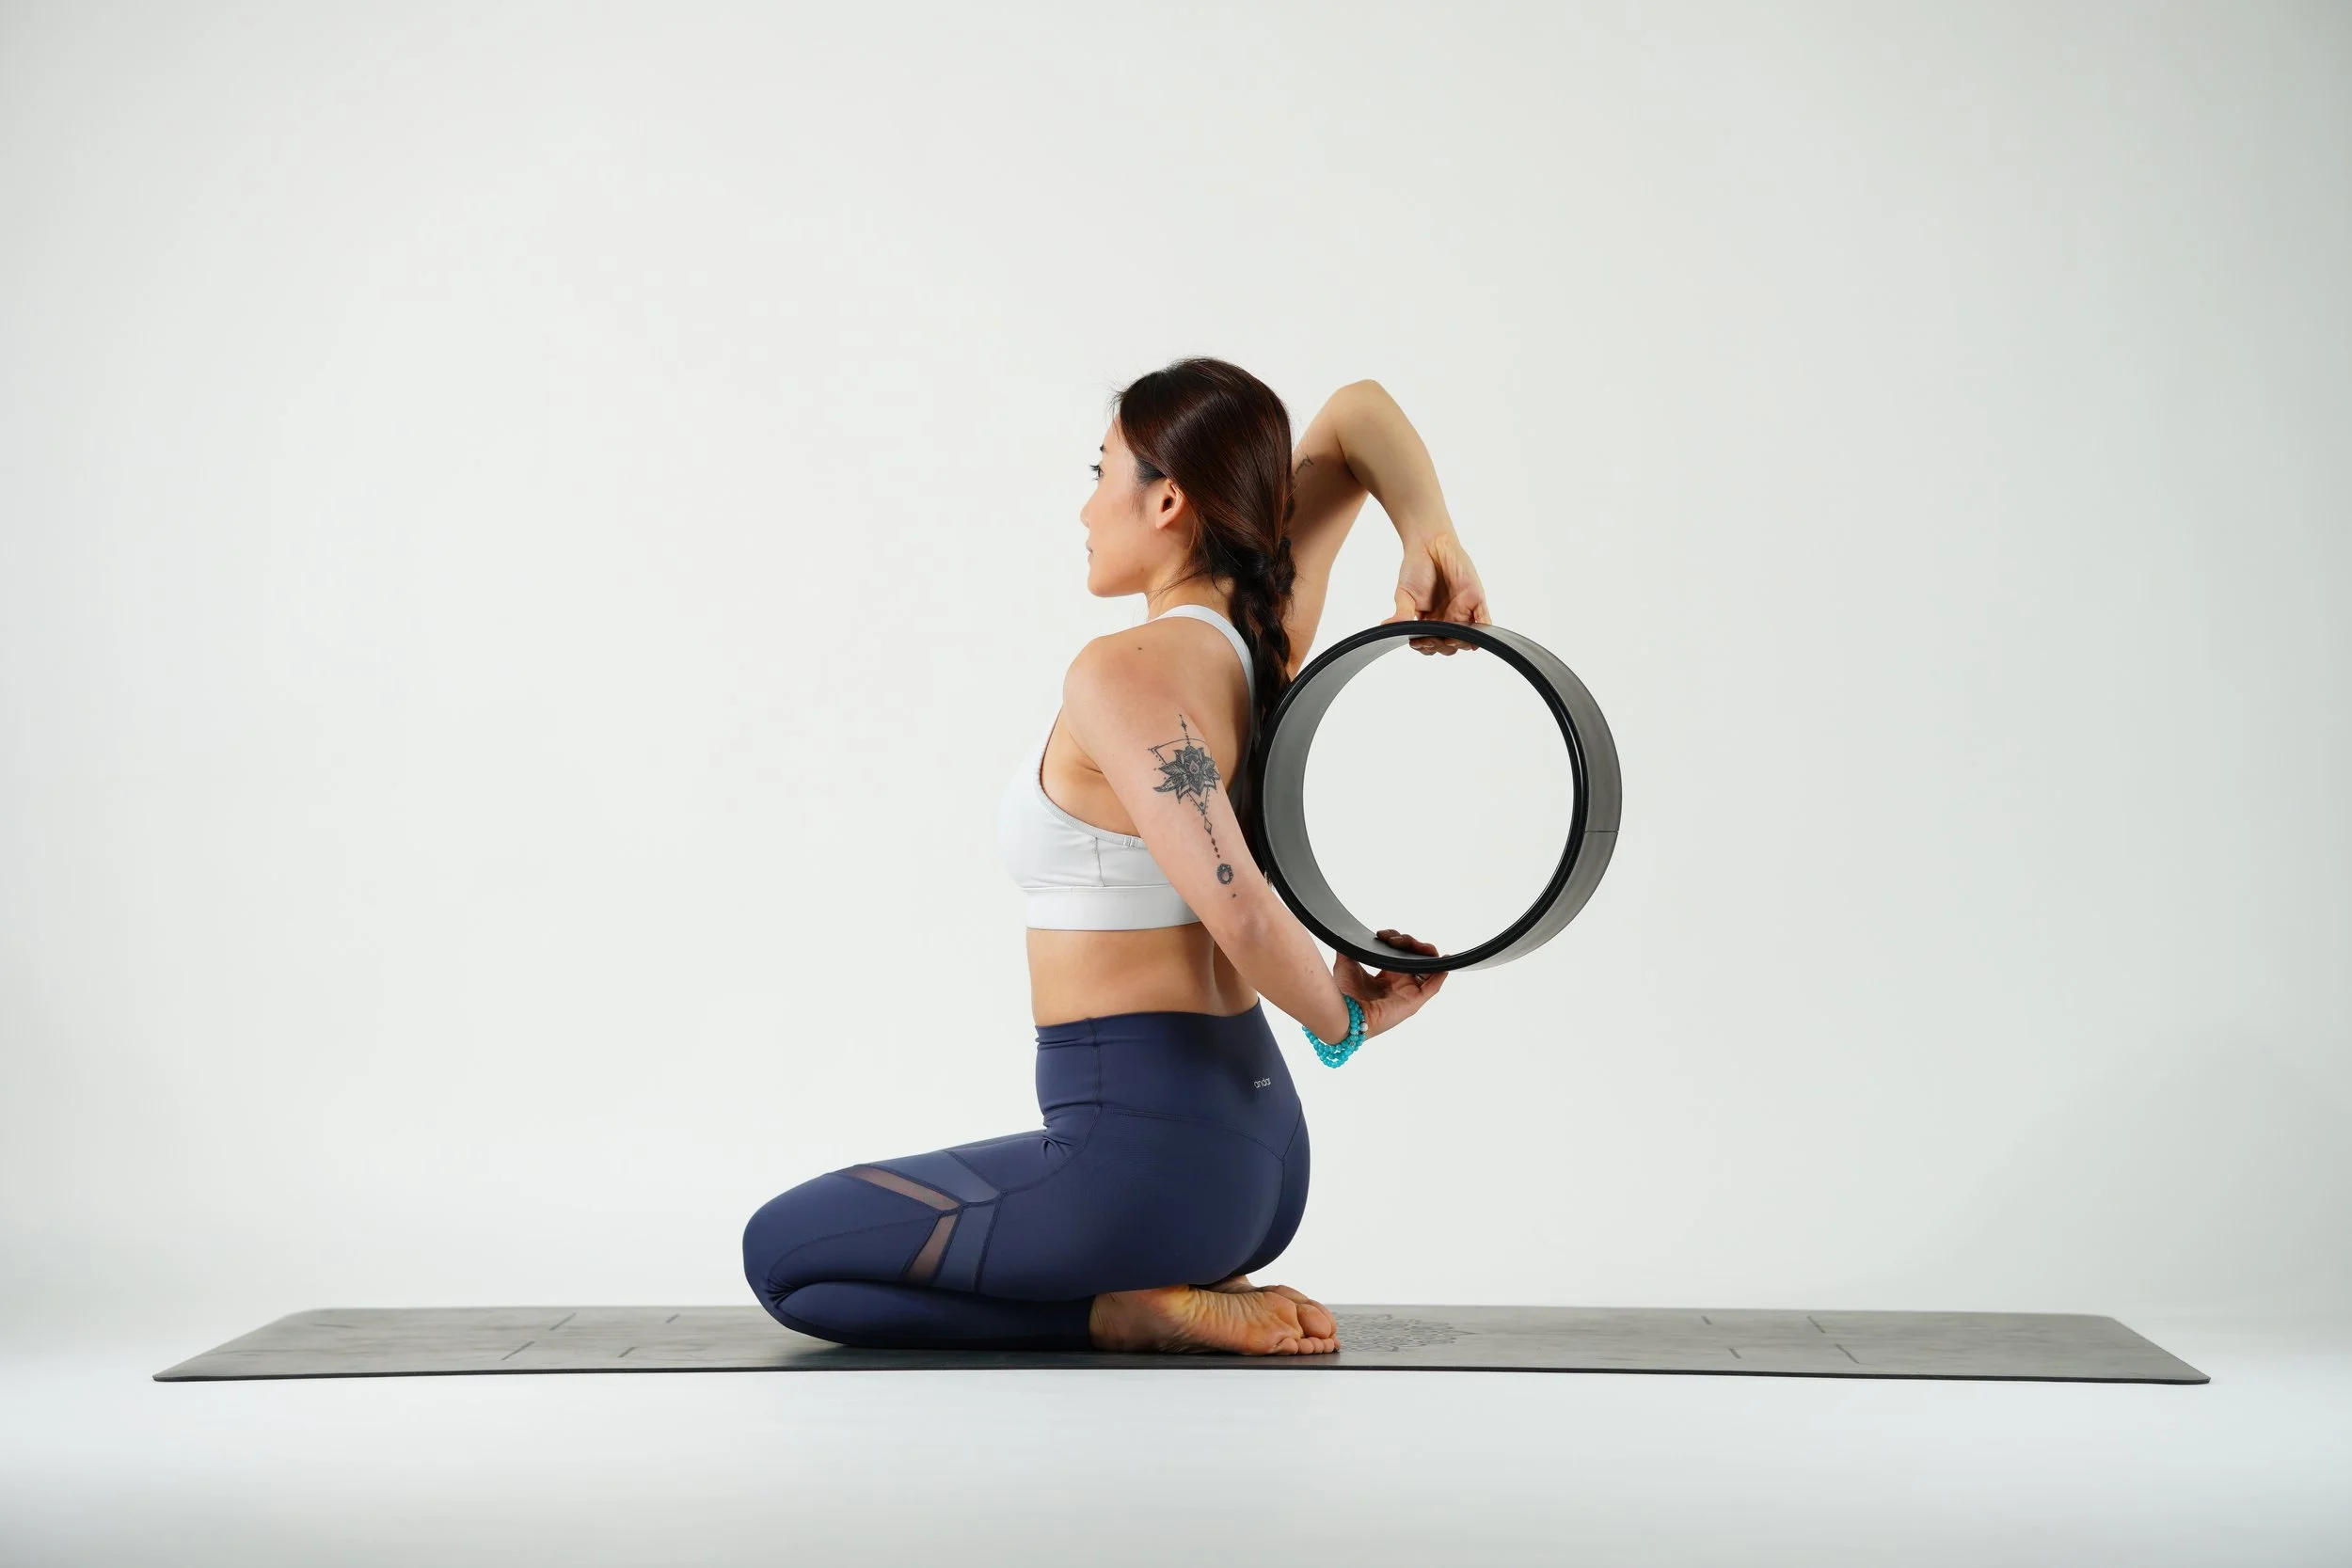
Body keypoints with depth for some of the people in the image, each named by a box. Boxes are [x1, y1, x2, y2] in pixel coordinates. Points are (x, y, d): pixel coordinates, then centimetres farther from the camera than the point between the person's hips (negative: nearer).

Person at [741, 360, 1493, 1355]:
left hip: (1148, 1157, -9)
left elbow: (1237, 906, -28)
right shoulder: (1267, 636, 3)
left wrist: (1339, 1017, -10)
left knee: (782, 1253, 10)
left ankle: (1138, 1313, -3)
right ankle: (1188, 1285, 11)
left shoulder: (1123, 673, -20)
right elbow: (1356, 413, 13)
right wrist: (1431, 541, -4)